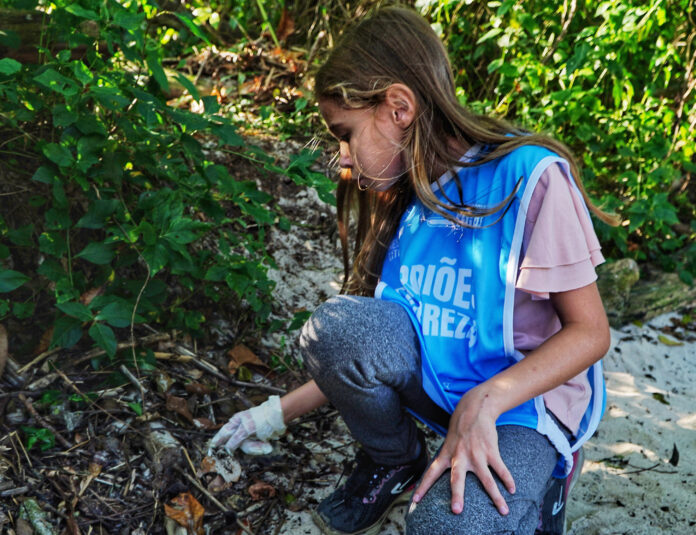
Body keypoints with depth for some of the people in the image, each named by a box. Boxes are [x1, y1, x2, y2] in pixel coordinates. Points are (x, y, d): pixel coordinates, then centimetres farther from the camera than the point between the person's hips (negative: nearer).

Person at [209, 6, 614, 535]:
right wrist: (280, 413, 8)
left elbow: (589, 331, -15)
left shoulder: (529, 176, -15)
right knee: (336, 326, -25)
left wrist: (485, 401, -28)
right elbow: (366, 351, 11)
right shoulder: (401, 199, 6)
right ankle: (394, 463, 2)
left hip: (524, 404, -5)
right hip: (433, 382, 6)